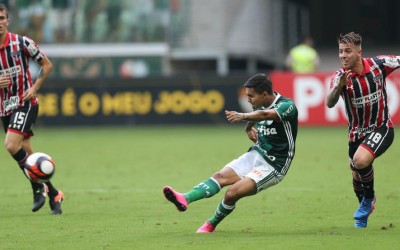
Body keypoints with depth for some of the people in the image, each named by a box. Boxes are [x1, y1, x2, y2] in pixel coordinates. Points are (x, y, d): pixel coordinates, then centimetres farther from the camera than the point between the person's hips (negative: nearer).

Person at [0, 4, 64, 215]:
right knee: (27, 154, 6)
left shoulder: (21, 43, -9)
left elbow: (47, 65, 1)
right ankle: (54, 195, 19)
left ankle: (38, 187, -7)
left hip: (25, 103, -5)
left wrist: (34, 87, -11)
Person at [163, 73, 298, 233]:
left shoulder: (287, 105, -19)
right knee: (221, 176, -15)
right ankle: (185, 199, -35)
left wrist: (243, 116, -58)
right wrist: (249, 130, -1)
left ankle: (211, 224, 3)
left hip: (273, 166, -8)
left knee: (233, 192, -20)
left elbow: (266, 115, -40)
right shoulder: (260, 106, 6)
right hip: (256, 154, 8)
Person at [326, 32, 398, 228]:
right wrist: (338, 87, -49)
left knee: (360, 160, -28)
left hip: (381, 128, -3)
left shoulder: (378, 64, -14)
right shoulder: (340, 77, -15)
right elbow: (330, 103, -30)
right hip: (357, 133, 3)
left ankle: (369, 197, -1)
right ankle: (364, 214, 41)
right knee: (357, 177, 12)